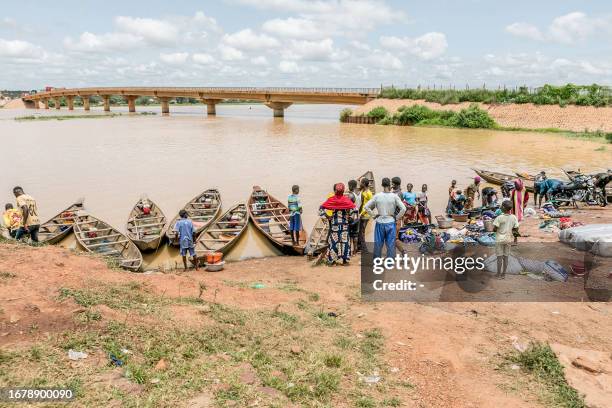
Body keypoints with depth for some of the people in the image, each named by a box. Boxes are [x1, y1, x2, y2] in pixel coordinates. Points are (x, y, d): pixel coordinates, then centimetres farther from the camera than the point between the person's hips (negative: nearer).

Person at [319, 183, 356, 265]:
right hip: (344, 224, 0)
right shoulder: (347, 199, -4)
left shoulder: (331, 200, -4)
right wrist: (350, 218, 3)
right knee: (345, 241, 7)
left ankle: (331, 260, 10)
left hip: (334, 224, 0)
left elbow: (321, 208, -7)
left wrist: (327, 216, 1)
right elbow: (354, 209, -9)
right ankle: (345, 260, 9)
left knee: (333, 241, 7)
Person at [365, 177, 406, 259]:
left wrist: (373, 215, 6)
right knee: (390, 244, 6)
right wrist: (397, 217, 0)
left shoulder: (377, 196, -3)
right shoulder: (394, 196, -7)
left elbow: (366, 207, -1)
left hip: (380, 223, 2)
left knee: (378, 244, 10)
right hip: (390, 223, -2)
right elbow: (403, 208, -11)